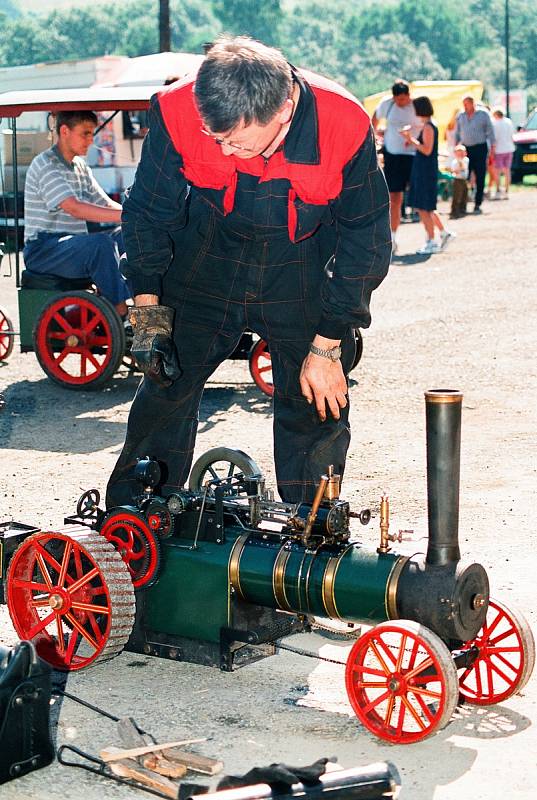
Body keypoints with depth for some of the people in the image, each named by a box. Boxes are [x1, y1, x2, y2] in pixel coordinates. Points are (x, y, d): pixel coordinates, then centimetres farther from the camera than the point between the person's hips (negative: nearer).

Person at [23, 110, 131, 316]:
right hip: (42, 251, -9)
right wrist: (127, 216, -33)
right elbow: (75, 209, -26)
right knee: (101, 243, -33)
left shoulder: (80, 167, 18)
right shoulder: (45, 165, -12)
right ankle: (121, 314, -28)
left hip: (74, 247, 9)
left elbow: (107, 205, 14)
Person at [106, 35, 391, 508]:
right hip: (207, 258, 1)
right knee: (166, 385, 4)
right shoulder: (178, 112, -26)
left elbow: (365, 239, -16)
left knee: (316, 407, -1)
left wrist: (327, 346, -15)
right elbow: (147, 211, -8)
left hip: (304, 270, -1)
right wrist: (147, 306, -12)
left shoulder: (346, 126, -29)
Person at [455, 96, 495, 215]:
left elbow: (490, 132, 3)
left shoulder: (483, 115, 1)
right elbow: (457, 133, 18)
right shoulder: (460, 116, 11)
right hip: (465, 149, 3)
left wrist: (492, 148, -2)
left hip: (480, 148, -3)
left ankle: (477, 205, 2)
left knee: (480, 178, -2)